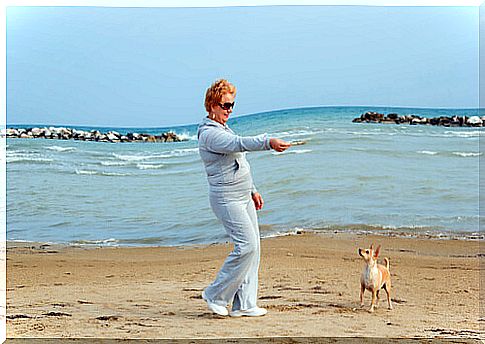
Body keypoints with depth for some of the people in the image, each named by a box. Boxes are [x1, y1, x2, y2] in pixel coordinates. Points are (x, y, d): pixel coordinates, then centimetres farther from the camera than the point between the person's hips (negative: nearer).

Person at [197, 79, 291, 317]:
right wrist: (268, 142, -45)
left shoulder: (224, 129, 18)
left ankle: (244, 304, 8)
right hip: (226, 199, -10)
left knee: (253, 247, 5)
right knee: (246, 245, -16)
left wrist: (252, 190, 24)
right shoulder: (210, 134, -14)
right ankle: (215, 295, -2)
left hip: (243, 197, 10)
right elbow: (239, 144, -33)